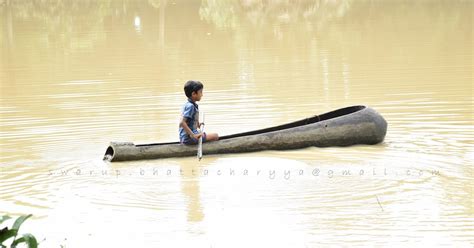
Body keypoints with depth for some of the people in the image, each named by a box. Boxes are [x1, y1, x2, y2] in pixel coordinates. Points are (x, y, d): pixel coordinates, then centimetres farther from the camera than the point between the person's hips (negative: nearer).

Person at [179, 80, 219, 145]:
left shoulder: (188, 104, 11)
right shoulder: (190, 106, -19)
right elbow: (182, 123, -29)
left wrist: (197, 124, 22)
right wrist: (193, 135, -31)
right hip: (189, 138, -11)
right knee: (215, 136, -11)